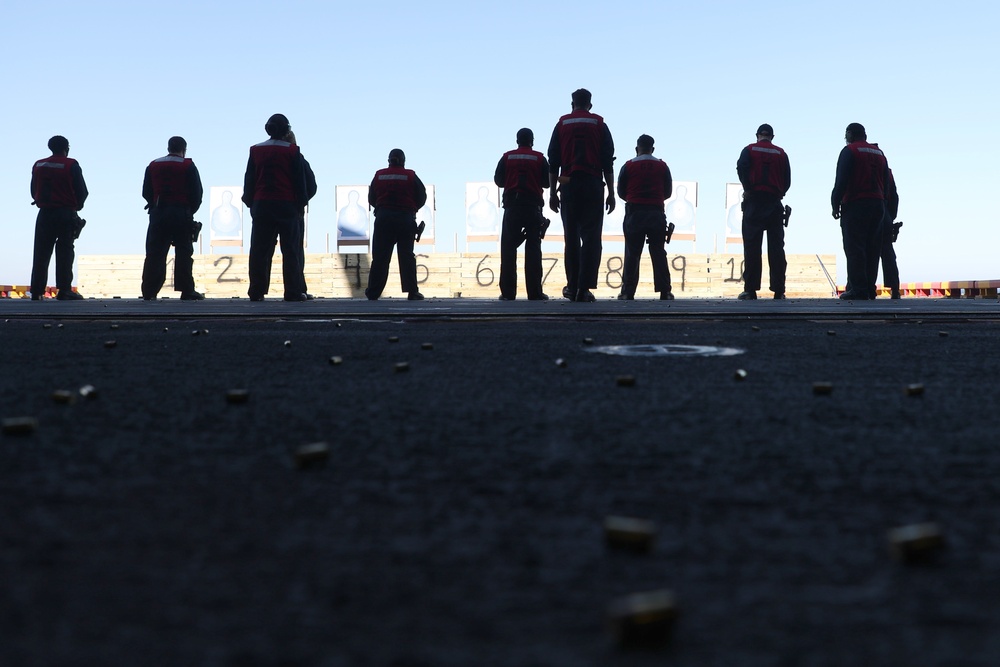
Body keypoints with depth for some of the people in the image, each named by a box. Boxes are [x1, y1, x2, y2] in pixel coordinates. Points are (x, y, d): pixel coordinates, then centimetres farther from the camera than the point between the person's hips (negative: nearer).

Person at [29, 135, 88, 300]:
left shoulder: (38, 165, 8)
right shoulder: (71, 165, -6)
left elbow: (33, 191, 11)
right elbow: (82, 191, -6)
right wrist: (76, 206, 11)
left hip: (45, 213, 4)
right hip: (66, 213, -4)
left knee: (41, 253, 6)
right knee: (65, 251, -1)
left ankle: (37, 291, 4)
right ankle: (64, 290, -7)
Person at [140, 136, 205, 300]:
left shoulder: (153, 166, 9)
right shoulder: (188, 166, -1)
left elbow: (146, 193, 9)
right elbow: (197, 193, -3)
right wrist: (190, 211, 10)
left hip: (158, 214, 3)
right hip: (181, 214, -3)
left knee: (155, 253, 3)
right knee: (183, 253, 1)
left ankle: (149, 292, 0)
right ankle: (187, 291, -2)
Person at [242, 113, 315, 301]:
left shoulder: (256, 151, 8)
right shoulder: (292, 151, 0)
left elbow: (249, 180, 9)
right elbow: (300, 180, -1)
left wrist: (250, 202, 14)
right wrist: (301, 203, 5)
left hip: (261, 205, 3)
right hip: (287, 205, -2)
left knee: (259, 250, 4)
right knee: (290, 250, 0)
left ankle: (257, 291, 2)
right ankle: (293, 291, -4)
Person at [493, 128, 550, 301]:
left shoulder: (507, 157, 4)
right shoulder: (539, 158, 2)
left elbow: (498, 180, 7)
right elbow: (547, 182, 3)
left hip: (511, 207, 1)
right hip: (533, 207, -1)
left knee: (508, 249, 4)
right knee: (533, 249, 0)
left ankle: (508, 292, -2)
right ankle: (534, 292, -6)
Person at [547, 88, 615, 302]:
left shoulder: (562, 124, 10)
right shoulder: (599, 124, 7)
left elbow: (553, 162, 6)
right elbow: (608, 162, 2)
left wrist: (552, 192, 9)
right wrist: (611, 192, 5)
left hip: (568, 186, 1)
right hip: (593, 186, -1)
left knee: (571, 238, 9)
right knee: (591, 238, -1)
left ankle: (572, 286, 10)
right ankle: (584, 288, -9)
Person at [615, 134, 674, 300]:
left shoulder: (628, 166, 0)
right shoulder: (662, 166, 4)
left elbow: (621, 192, 5)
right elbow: (668, 192, 9)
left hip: (634, 214, -1)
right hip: (656, 214, 1)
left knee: (632, 254, 3)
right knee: (658, 253, 4)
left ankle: (628, 291, 1)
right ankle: (664, 291, 0)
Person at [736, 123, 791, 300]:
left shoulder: (750, 150, 5)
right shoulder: (781, 153, 10)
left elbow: (741, 167, -14)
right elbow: (787, 180, 5)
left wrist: (748, 189, -6)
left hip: (753, 203, -1)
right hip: (774, 204, 1)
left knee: (752, 246, -2)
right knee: (776, 246, 2)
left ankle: (750, 289, -7)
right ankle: (778, 290, -2)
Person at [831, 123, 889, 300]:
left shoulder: (849, 151, -3)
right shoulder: (879, 153, 19)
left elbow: (841, 180, -12)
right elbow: (886, 182, 17)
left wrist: (835, 204, -9)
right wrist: (881, 204, 17)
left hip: (855, 205, -7)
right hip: (877, 205, 7)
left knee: (854, 248, -8)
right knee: (872, 249, 8)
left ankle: (858, 289, -14)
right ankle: (869, 289, 7)